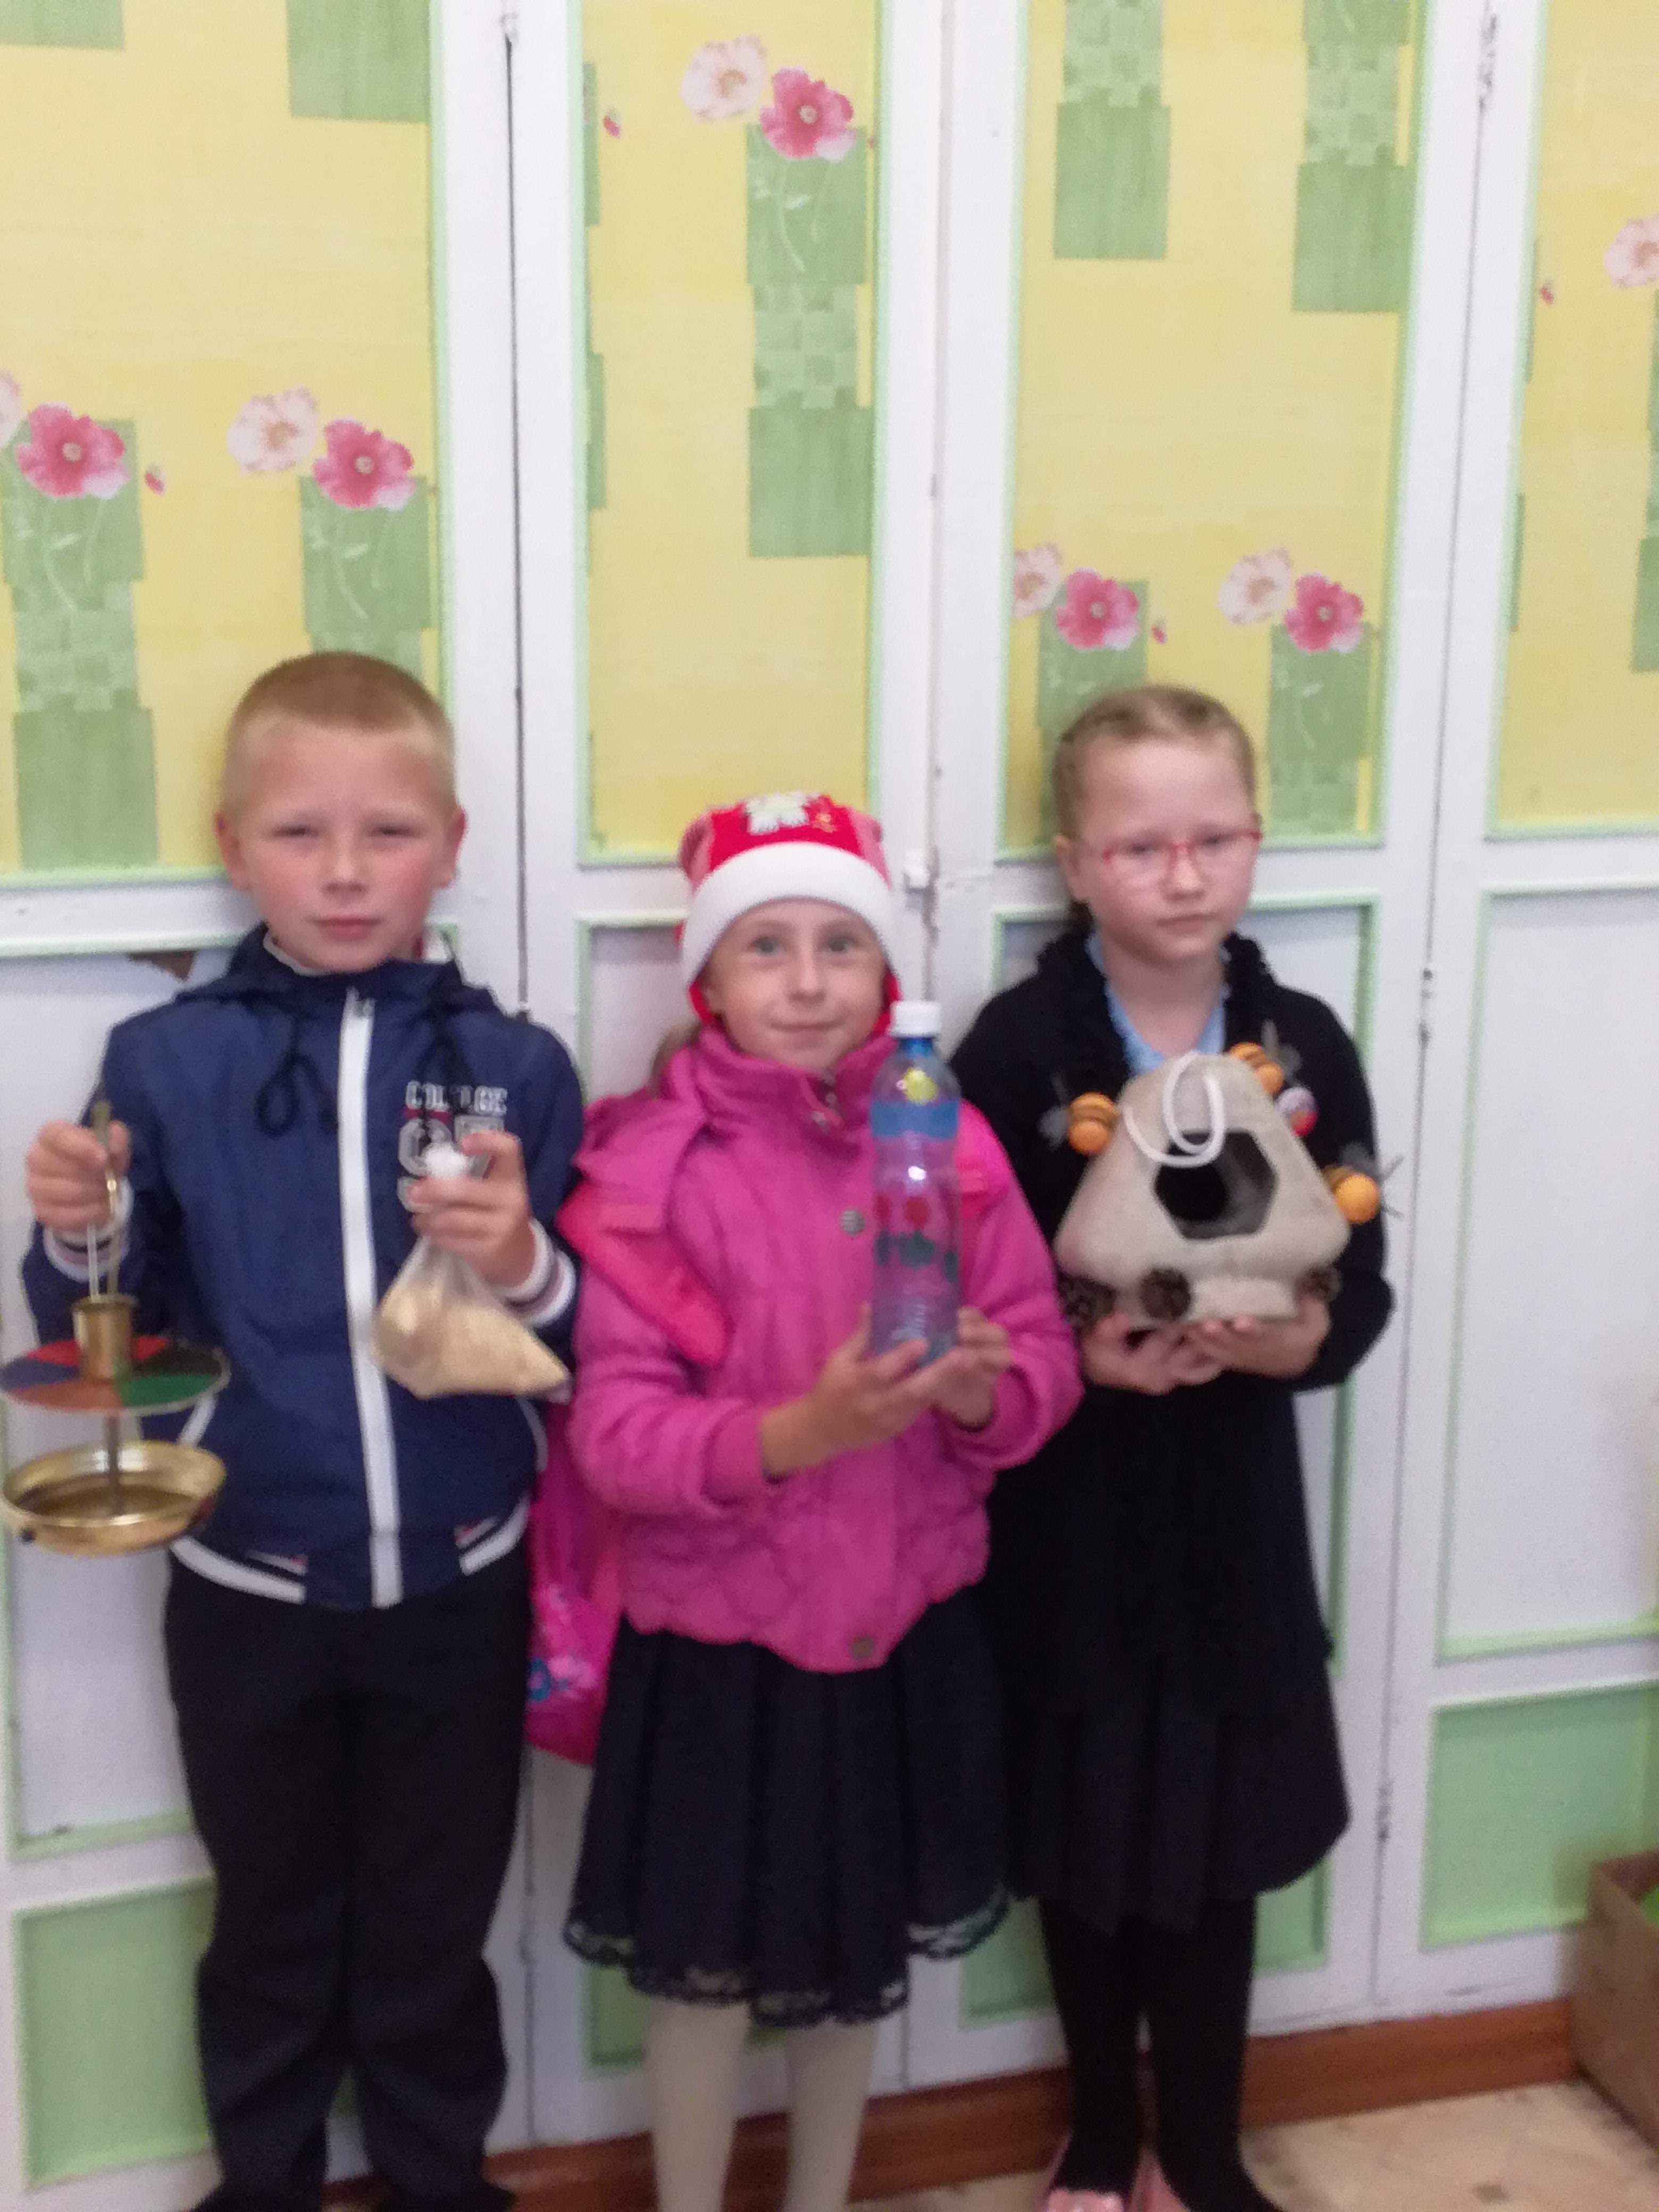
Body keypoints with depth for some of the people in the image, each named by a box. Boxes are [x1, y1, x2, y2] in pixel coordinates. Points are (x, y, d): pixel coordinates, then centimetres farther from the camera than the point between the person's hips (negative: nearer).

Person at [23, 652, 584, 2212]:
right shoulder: (166, 1060, -8)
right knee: (272, 1939, 21)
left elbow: (599, 1346, -6)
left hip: (457, 1583, 0)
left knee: (433, 1944, 19)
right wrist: (76, 1236, -22)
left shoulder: (515, 1068, -9)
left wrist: (527, 1269, -26)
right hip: (249, 1587, 0)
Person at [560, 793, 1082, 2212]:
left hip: (903, 1629, 3)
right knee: (707, 1965, 12)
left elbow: (1045, 1364, -2)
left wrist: (980, 1392, -24)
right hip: (714, 1639, -3)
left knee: (860, 1955, 21)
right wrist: (795, 1432, -33)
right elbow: (613, 1429, -18)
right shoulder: (648, 1160, -13)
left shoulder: (948, 1142, -3)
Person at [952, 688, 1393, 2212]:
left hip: (1232, 1492, 2)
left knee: (1218, 1832, 12)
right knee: (1085, 1828, 13)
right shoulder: (1018, 1047, -10)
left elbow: (1362, 1298, -3)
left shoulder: (1304, 1045, -3)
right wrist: (1083, 1355, -26)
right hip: (1067, 1498, -1)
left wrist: (1272, 1340, -22)